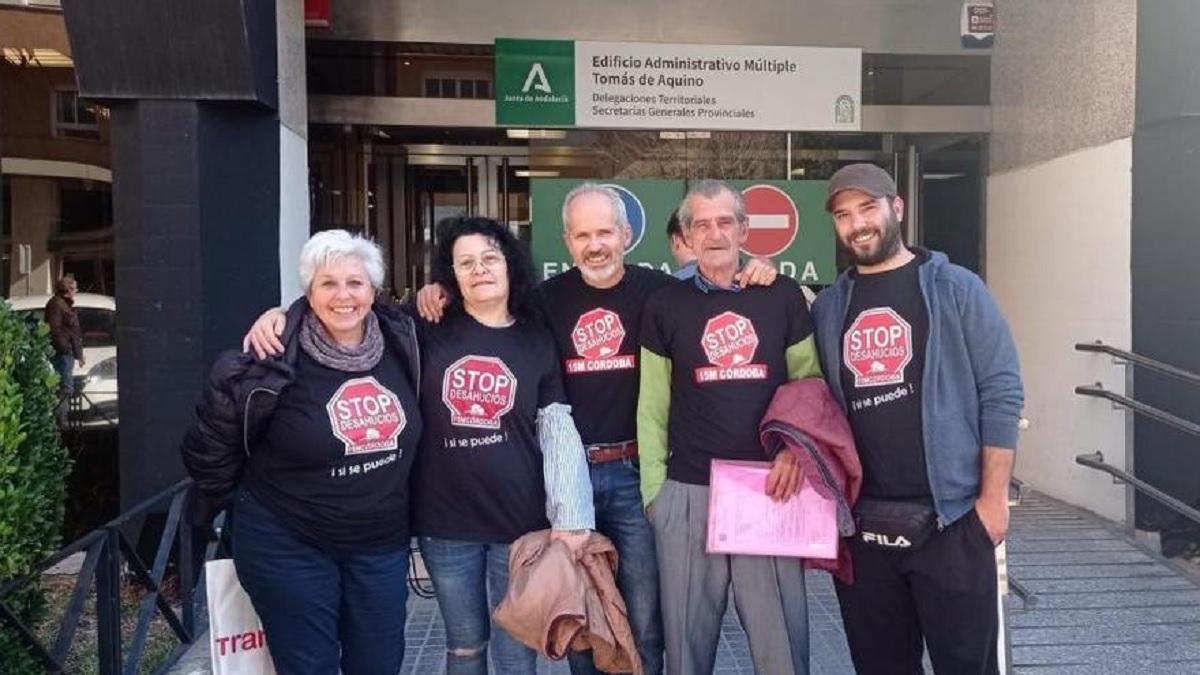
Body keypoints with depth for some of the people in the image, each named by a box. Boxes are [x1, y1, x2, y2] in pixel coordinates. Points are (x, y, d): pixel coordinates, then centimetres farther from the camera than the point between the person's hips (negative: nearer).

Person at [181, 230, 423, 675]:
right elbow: (210, 446, -6)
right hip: (289, 549, -4)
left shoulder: (401, 343, -5)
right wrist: (248, 501, 5)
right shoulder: (275, 362, -18)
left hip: (382, 546, 4)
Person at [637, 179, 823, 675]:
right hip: (686, 493, 0)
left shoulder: (783, 297, 5)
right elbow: (653, 407, 6)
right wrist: (654, 489, 2)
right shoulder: (664, 306, 5)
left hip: (768, 491, 0)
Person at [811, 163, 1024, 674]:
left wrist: (994, 496, -9)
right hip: (859, 522, 4)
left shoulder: (955, 289, -1)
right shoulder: (828, 307, 9)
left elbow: (1001, 392, -5)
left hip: (950, 517, -3)